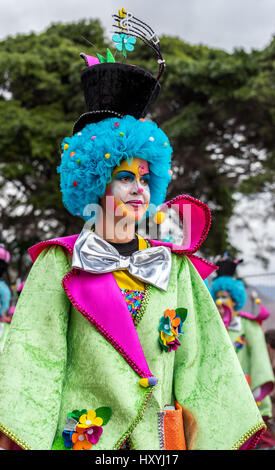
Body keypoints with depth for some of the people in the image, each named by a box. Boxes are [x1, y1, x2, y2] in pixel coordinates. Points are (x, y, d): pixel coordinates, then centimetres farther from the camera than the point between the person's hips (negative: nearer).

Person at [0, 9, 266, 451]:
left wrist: (222, 436, 4)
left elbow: (203, 359, 8)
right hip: (81, 436, -3)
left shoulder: (176, 267, 9)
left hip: (159, 437, 3)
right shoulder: (61, 263, 0)